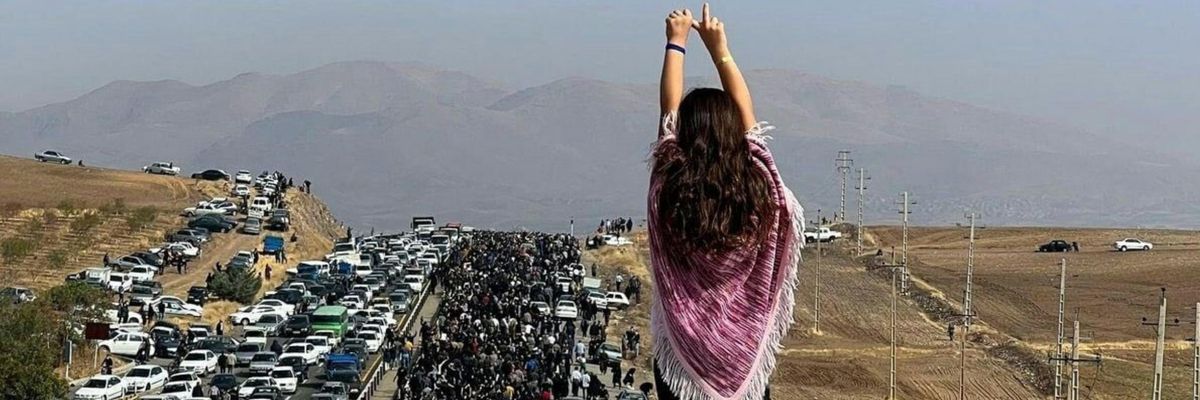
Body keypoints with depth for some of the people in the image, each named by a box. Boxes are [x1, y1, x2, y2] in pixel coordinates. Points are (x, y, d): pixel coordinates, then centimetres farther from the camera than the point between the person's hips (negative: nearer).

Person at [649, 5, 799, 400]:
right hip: (747, 351, 1)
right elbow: (746, 114, 6)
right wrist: (719, 49, 15)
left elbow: (669, 111, 2)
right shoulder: (757, 182, -9)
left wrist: (677, 41, 13)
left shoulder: (669, 184, -12)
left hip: (683, 351, -1)